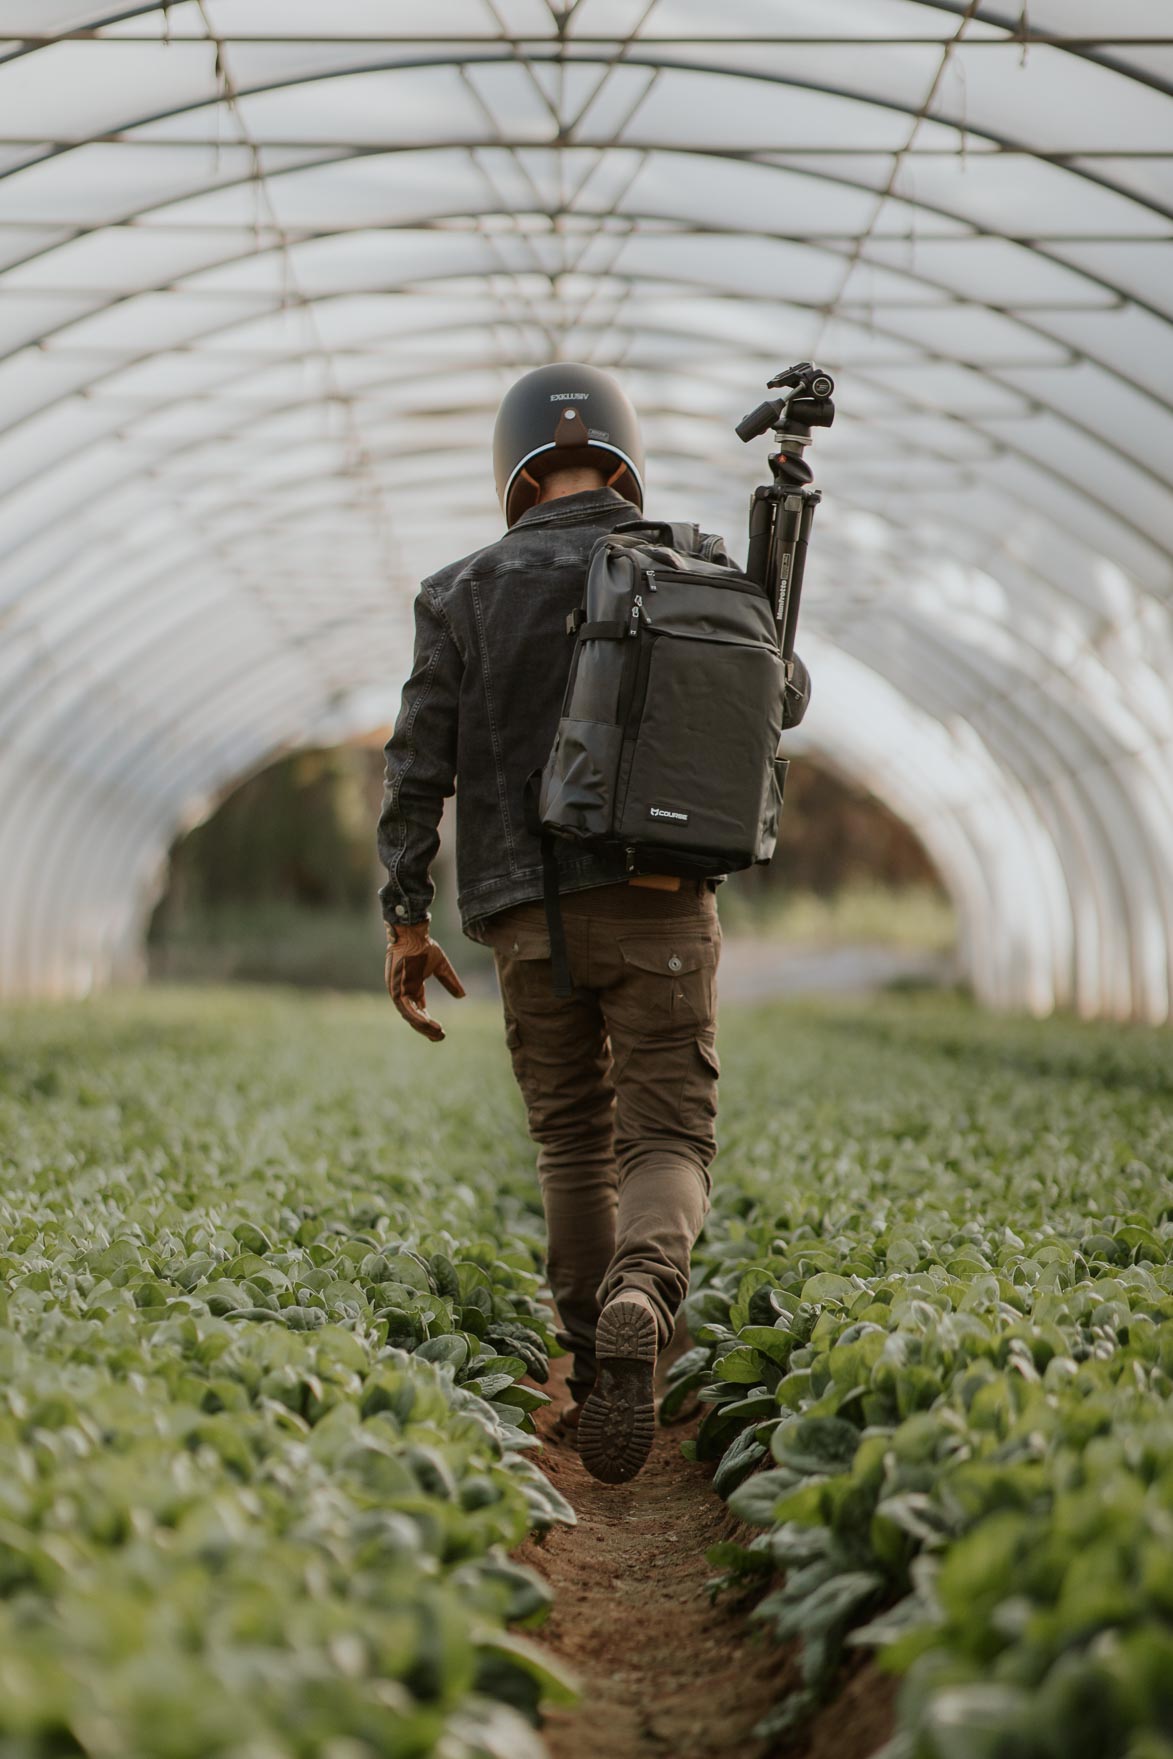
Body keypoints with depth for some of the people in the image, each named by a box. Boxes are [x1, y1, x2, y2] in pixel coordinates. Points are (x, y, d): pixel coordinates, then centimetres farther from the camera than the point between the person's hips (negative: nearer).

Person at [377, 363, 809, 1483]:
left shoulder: (464, 595, 5)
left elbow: (418, 766, -1)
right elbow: (782, 700, 16)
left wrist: (404, 921, 2)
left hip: (530, 913, 1)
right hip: (659, 902, -1)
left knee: (572, 1143, 15)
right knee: (666, 1140, -1)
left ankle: (596, 1381, 17)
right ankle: (641, 1298, -32)